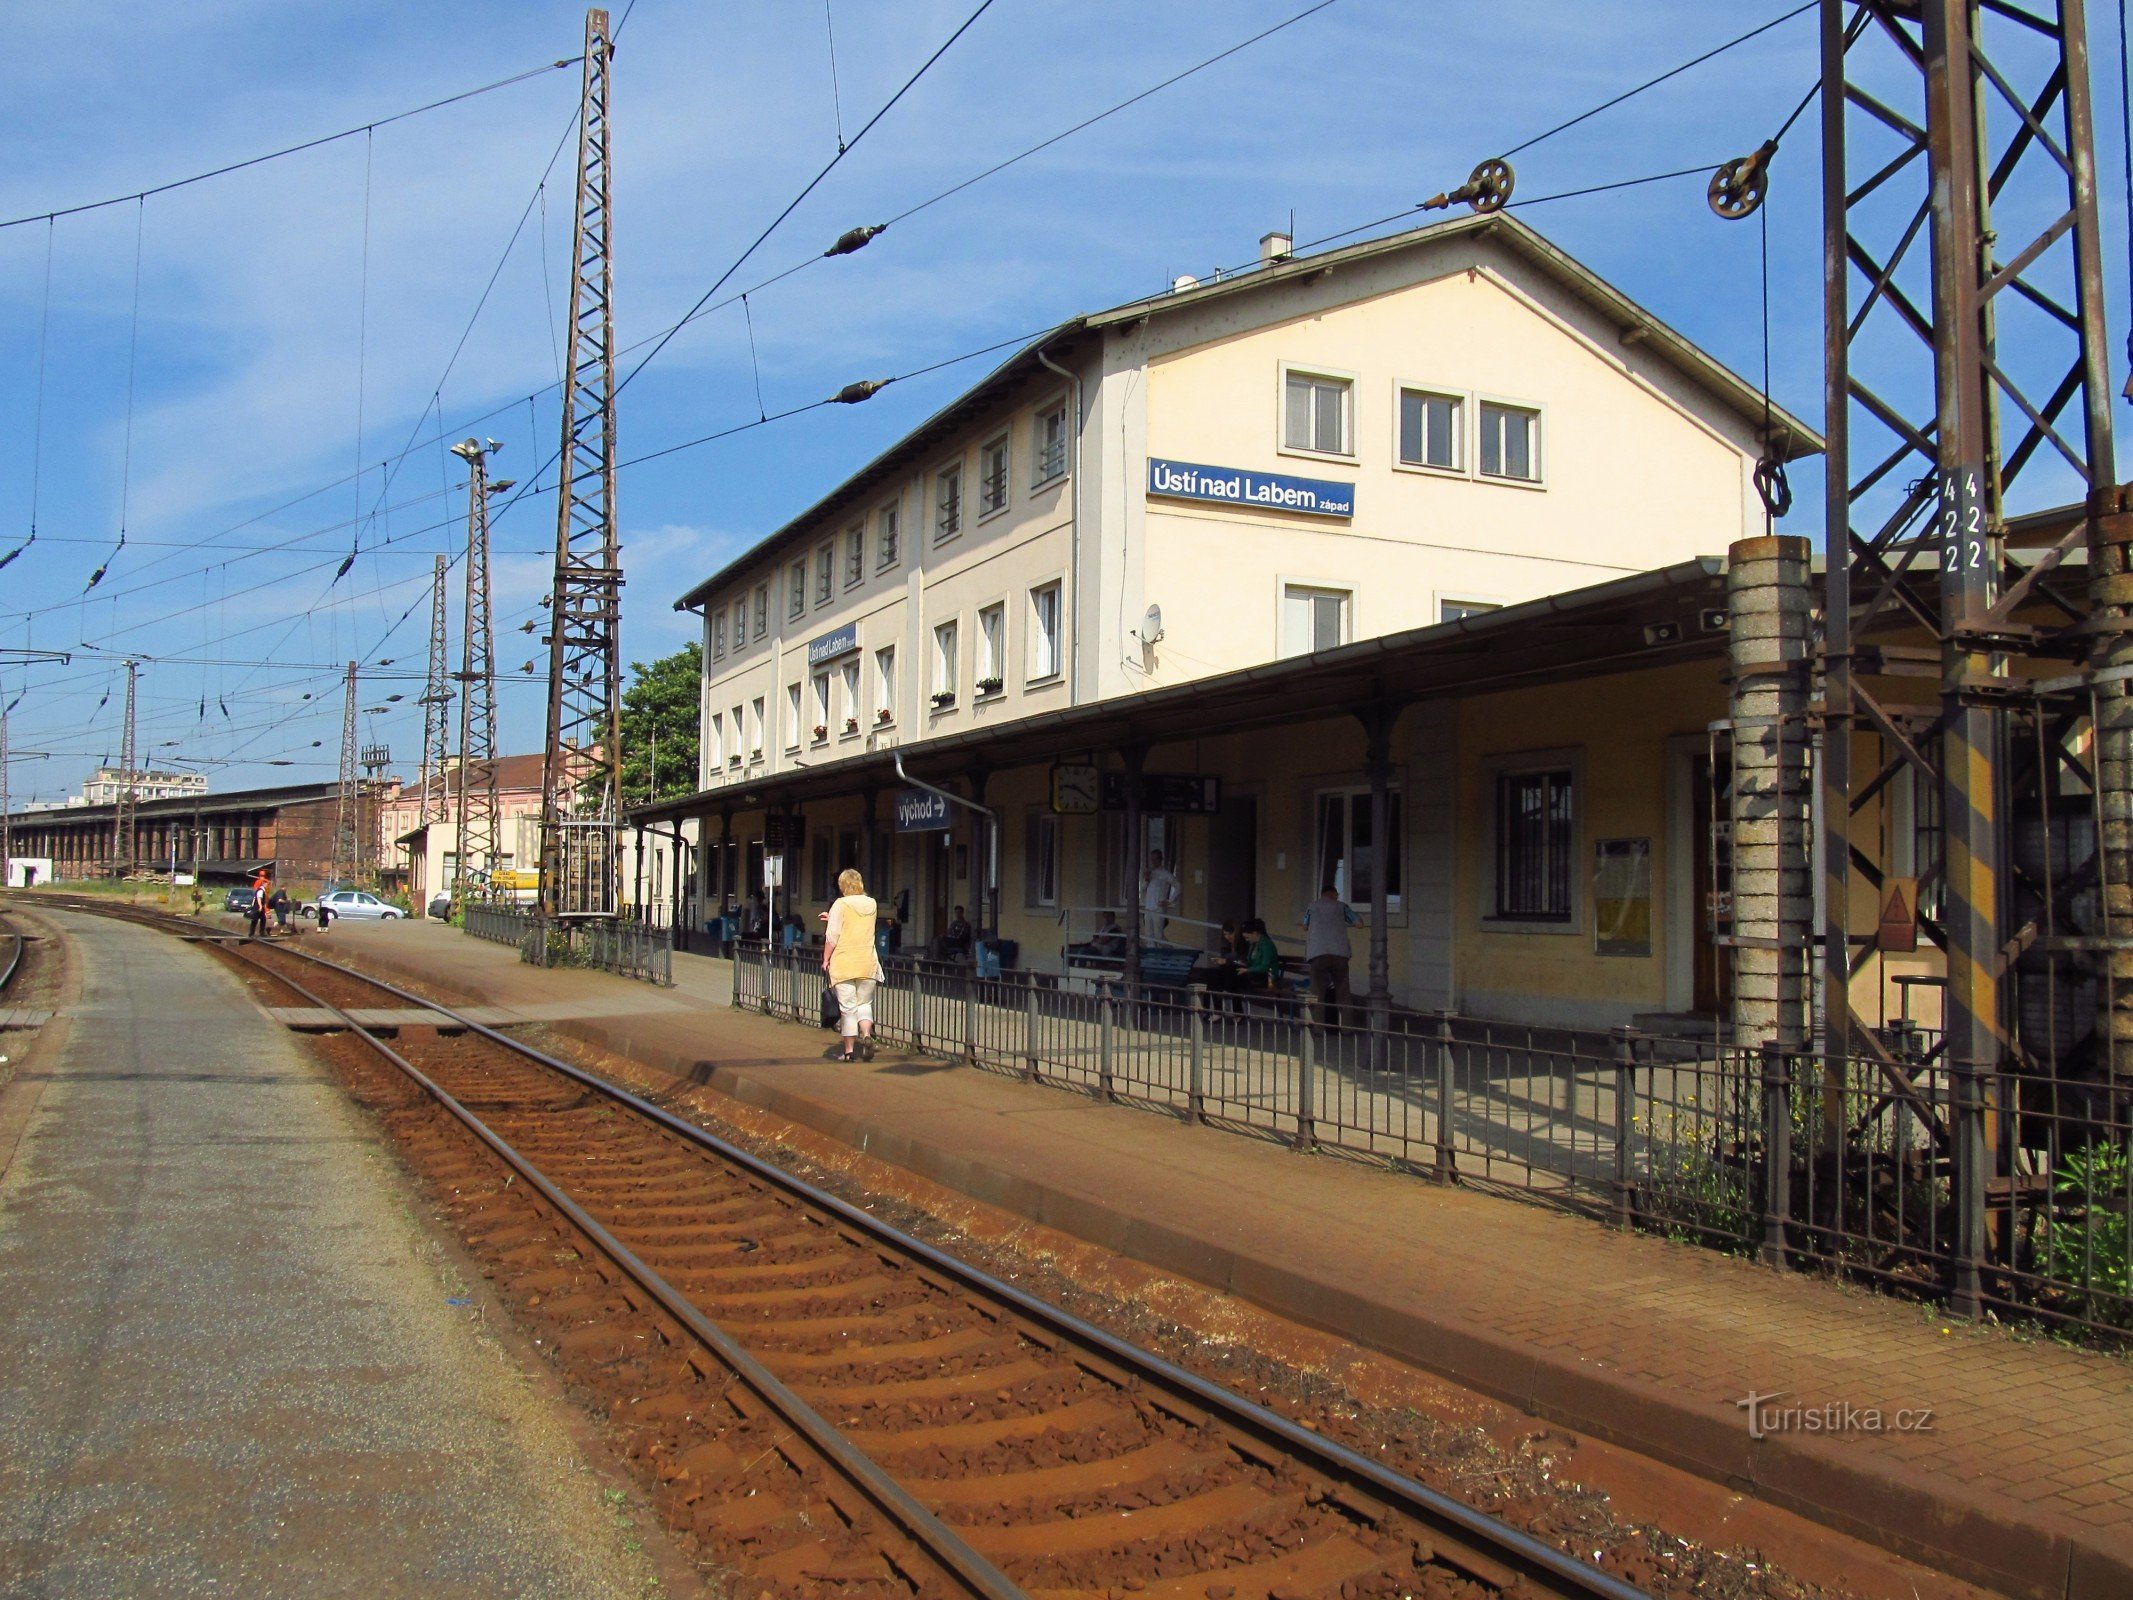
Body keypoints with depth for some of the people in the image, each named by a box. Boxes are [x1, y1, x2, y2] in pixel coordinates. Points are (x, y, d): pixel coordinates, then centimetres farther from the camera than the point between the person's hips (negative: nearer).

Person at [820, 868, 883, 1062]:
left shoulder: (841, 905, -8)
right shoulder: (871, 904, 7)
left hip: (844, 963, -3)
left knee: (848, 1006, 2)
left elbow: (832, 936, -10)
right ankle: (866, 1034, -13)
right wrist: (832, 918, 30)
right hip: (867, 963, 4)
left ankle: (849, 1050, 4)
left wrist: (826, 960, 1)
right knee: (864, 1003, 12)